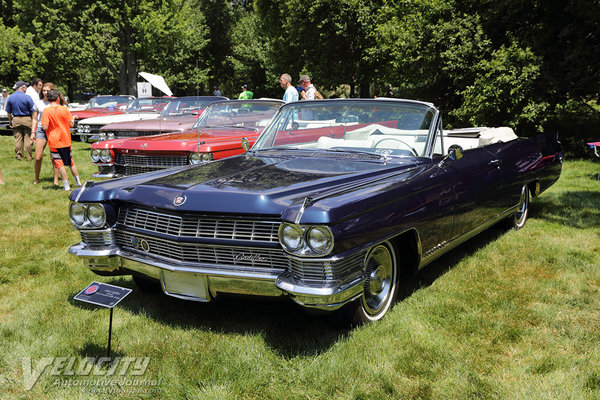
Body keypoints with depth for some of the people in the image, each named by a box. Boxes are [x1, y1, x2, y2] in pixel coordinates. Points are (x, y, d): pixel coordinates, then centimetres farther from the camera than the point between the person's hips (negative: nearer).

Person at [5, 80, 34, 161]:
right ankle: (29, 157, 6)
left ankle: (18, 155, 15)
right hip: (27, 119, -4)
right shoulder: (27, 97, -12)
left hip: (15, 119, 4)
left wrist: (10, 121, 20)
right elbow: (33, 111, -9)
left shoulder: (10, 97, 2)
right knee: (28, 138, 2)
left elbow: (8, 111, 9)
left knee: (18, 139, 10)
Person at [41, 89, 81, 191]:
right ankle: (78, 182, 25)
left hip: (54, 142, -3)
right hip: (66, 140, 3)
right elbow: (71, 124, -1)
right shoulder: (64, 109, -3)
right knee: (70, 162, 17)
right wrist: (73, 118, 18)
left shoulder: (46, 111, -11)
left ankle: (66, 186, -1)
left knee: (60, 164, 1)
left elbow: (45, 127, -16)